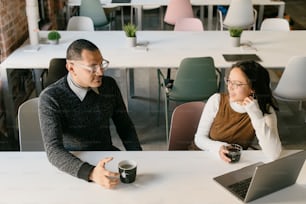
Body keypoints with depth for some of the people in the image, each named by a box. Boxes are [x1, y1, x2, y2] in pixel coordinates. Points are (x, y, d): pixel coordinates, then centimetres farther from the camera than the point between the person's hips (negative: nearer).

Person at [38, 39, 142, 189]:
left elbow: (125, 126, 6)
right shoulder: (50, 98, -19)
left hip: (107, 157, 4)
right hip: (72, 165, -3)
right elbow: (53, 150, -27)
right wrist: (91, 173, -43)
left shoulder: (109, 85, -4)